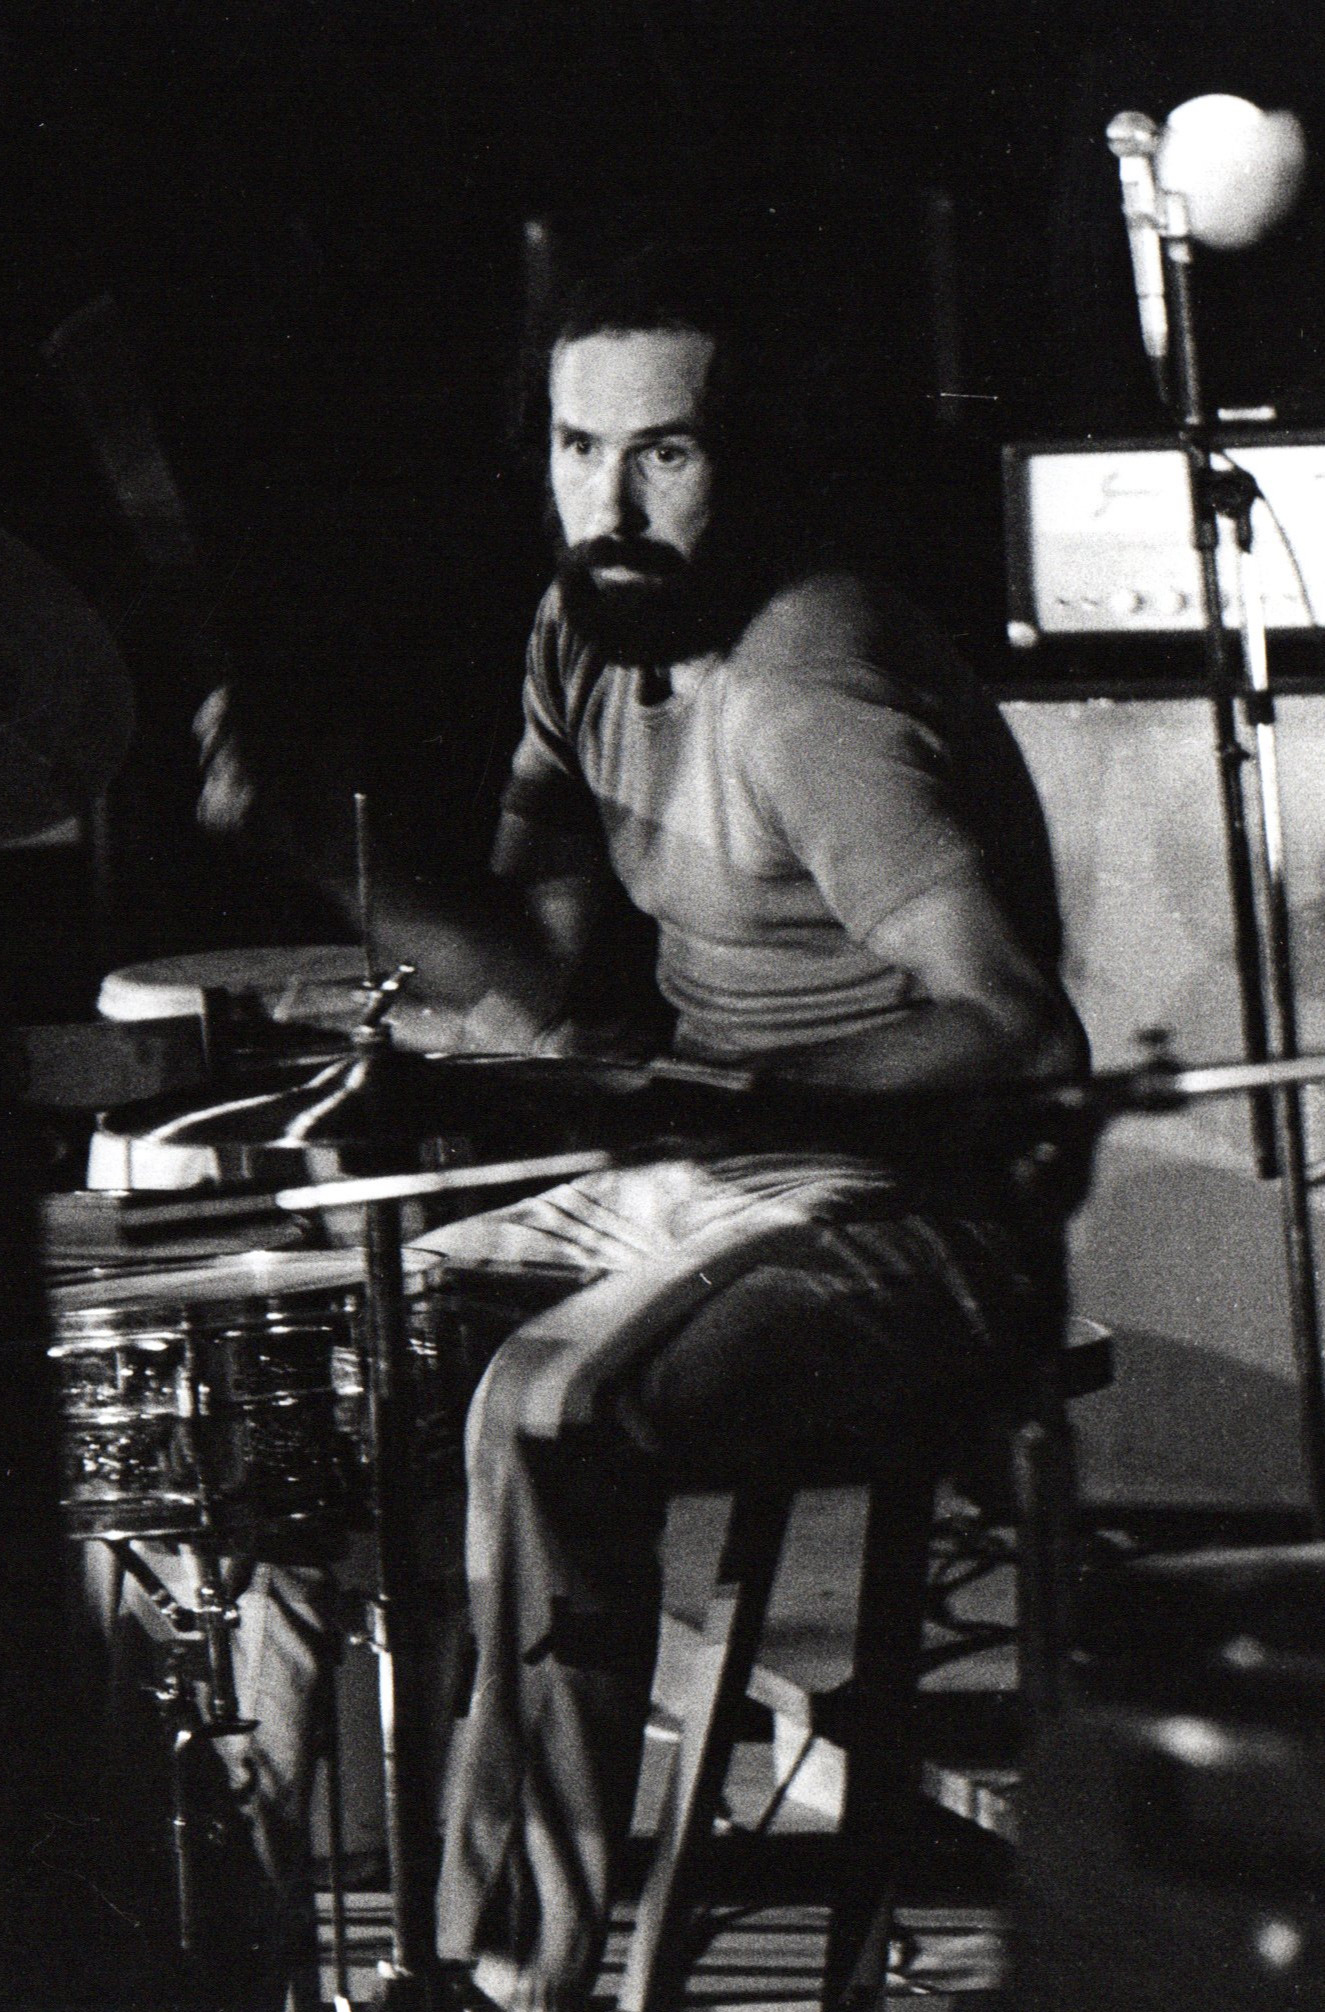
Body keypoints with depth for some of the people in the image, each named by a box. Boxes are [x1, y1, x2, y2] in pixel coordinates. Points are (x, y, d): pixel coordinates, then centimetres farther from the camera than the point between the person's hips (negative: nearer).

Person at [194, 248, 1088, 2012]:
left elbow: (1023, 1037, -33)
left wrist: (702, 1094, -41)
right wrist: (305, 841, -7)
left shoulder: (804, 704, -24)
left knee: (549, 1415, -31)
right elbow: (528, 962, 8)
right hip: (703, 1185, 10)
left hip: (910, 1222, -10)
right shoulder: (592, 643, 5)